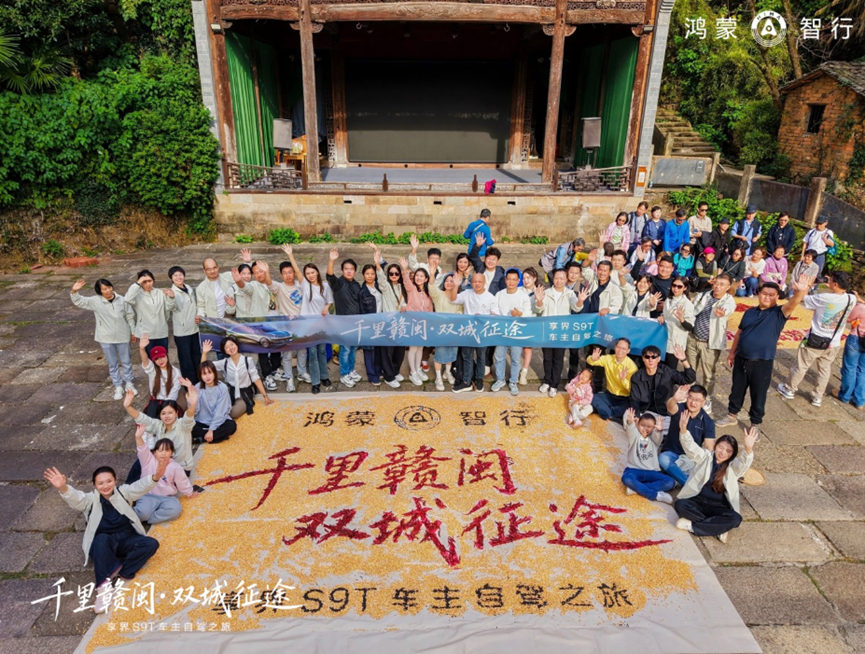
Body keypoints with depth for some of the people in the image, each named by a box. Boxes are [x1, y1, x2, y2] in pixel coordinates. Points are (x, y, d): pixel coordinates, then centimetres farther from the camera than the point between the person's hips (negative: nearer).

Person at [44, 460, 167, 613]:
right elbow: (75, 498, -27)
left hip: (126, 541, 2)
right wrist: (63, 488, -51)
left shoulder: (123, 492, -2)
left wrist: (155, 477, -44)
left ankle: (117, 570, -25)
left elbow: (140, 486, -20)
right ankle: (104, 586, -38)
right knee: (102, 538, -37)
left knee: (151, 543, -24)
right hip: (104, 546, -1)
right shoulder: (90, 500, -6)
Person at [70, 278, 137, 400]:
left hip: (122, 336, 0)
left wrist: (133, 332, 7)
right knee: (112, 364, 13)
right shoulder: (95, 301, -9)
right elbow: (78, 301, -14)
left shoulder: (121, 300, -7)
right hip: (106, 338, 0)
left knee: (126, 361, 14)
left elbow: (129, 317, 2)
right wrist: (74, 291, -33)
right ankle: (118, 387, 27)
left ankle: (129, 384, 33)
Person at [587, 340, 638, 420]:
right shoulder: (608, 358, -5)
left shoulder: (631, 366, -16)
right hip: (609, 395, 4)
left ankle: (605, 410, -11)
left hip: (624, 399, -3)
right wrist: (593, 359, -28)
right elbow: (589, 361, -3)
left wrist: (623, 379, -39)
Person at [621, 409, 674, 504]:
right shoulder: (634, 436, 4)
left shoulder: (653, 438, 11)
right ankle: (656, 495, -26)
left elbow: (657, 435, -13)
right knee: (626, 479, -36)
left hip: (651, 472, 3)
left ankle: (636, 488, -25)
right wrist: (630, 422, -45)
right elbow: (630, 429, -20)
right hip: (634, 470, -3)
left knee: (670, 482, -21)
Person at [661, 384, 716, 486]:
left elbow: (709, 448, -9)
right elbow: (670, 406, -39)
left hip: (692, 457, 2)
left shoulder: (708, 421, -5)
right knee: (663, 459, -36)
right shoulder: (679, 409, -12)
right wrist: (674, 399, -63)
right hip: (672, 453, -2)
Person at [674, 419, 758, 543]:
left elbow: (744, 462, -22)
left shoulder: (734, 466, 0)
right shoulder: (705, 457, 2)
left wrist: (748, 449, -46)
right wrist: (683, 430, -38)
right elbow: (691, 447, -16)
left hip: (719, 507, 0)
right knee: (680, 505, -30)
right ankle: (718, 528, -20)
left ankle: (692, 526, -21)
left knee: (736, 519, -30)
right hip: (698, 501, 0)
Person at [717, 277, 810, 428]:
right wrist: (732, 352, 14)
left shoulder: (779, 313, -6)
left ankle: (755, 424, 24)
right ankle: (731, 415, 36)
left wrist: (801, 291, -48)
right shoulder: (750, 312, 6)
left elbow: (793, 303, -27)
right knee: (737, 390, 18)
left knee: (758, 395, 8)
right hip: (741, 359, 4)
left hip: (762, 363, -4)